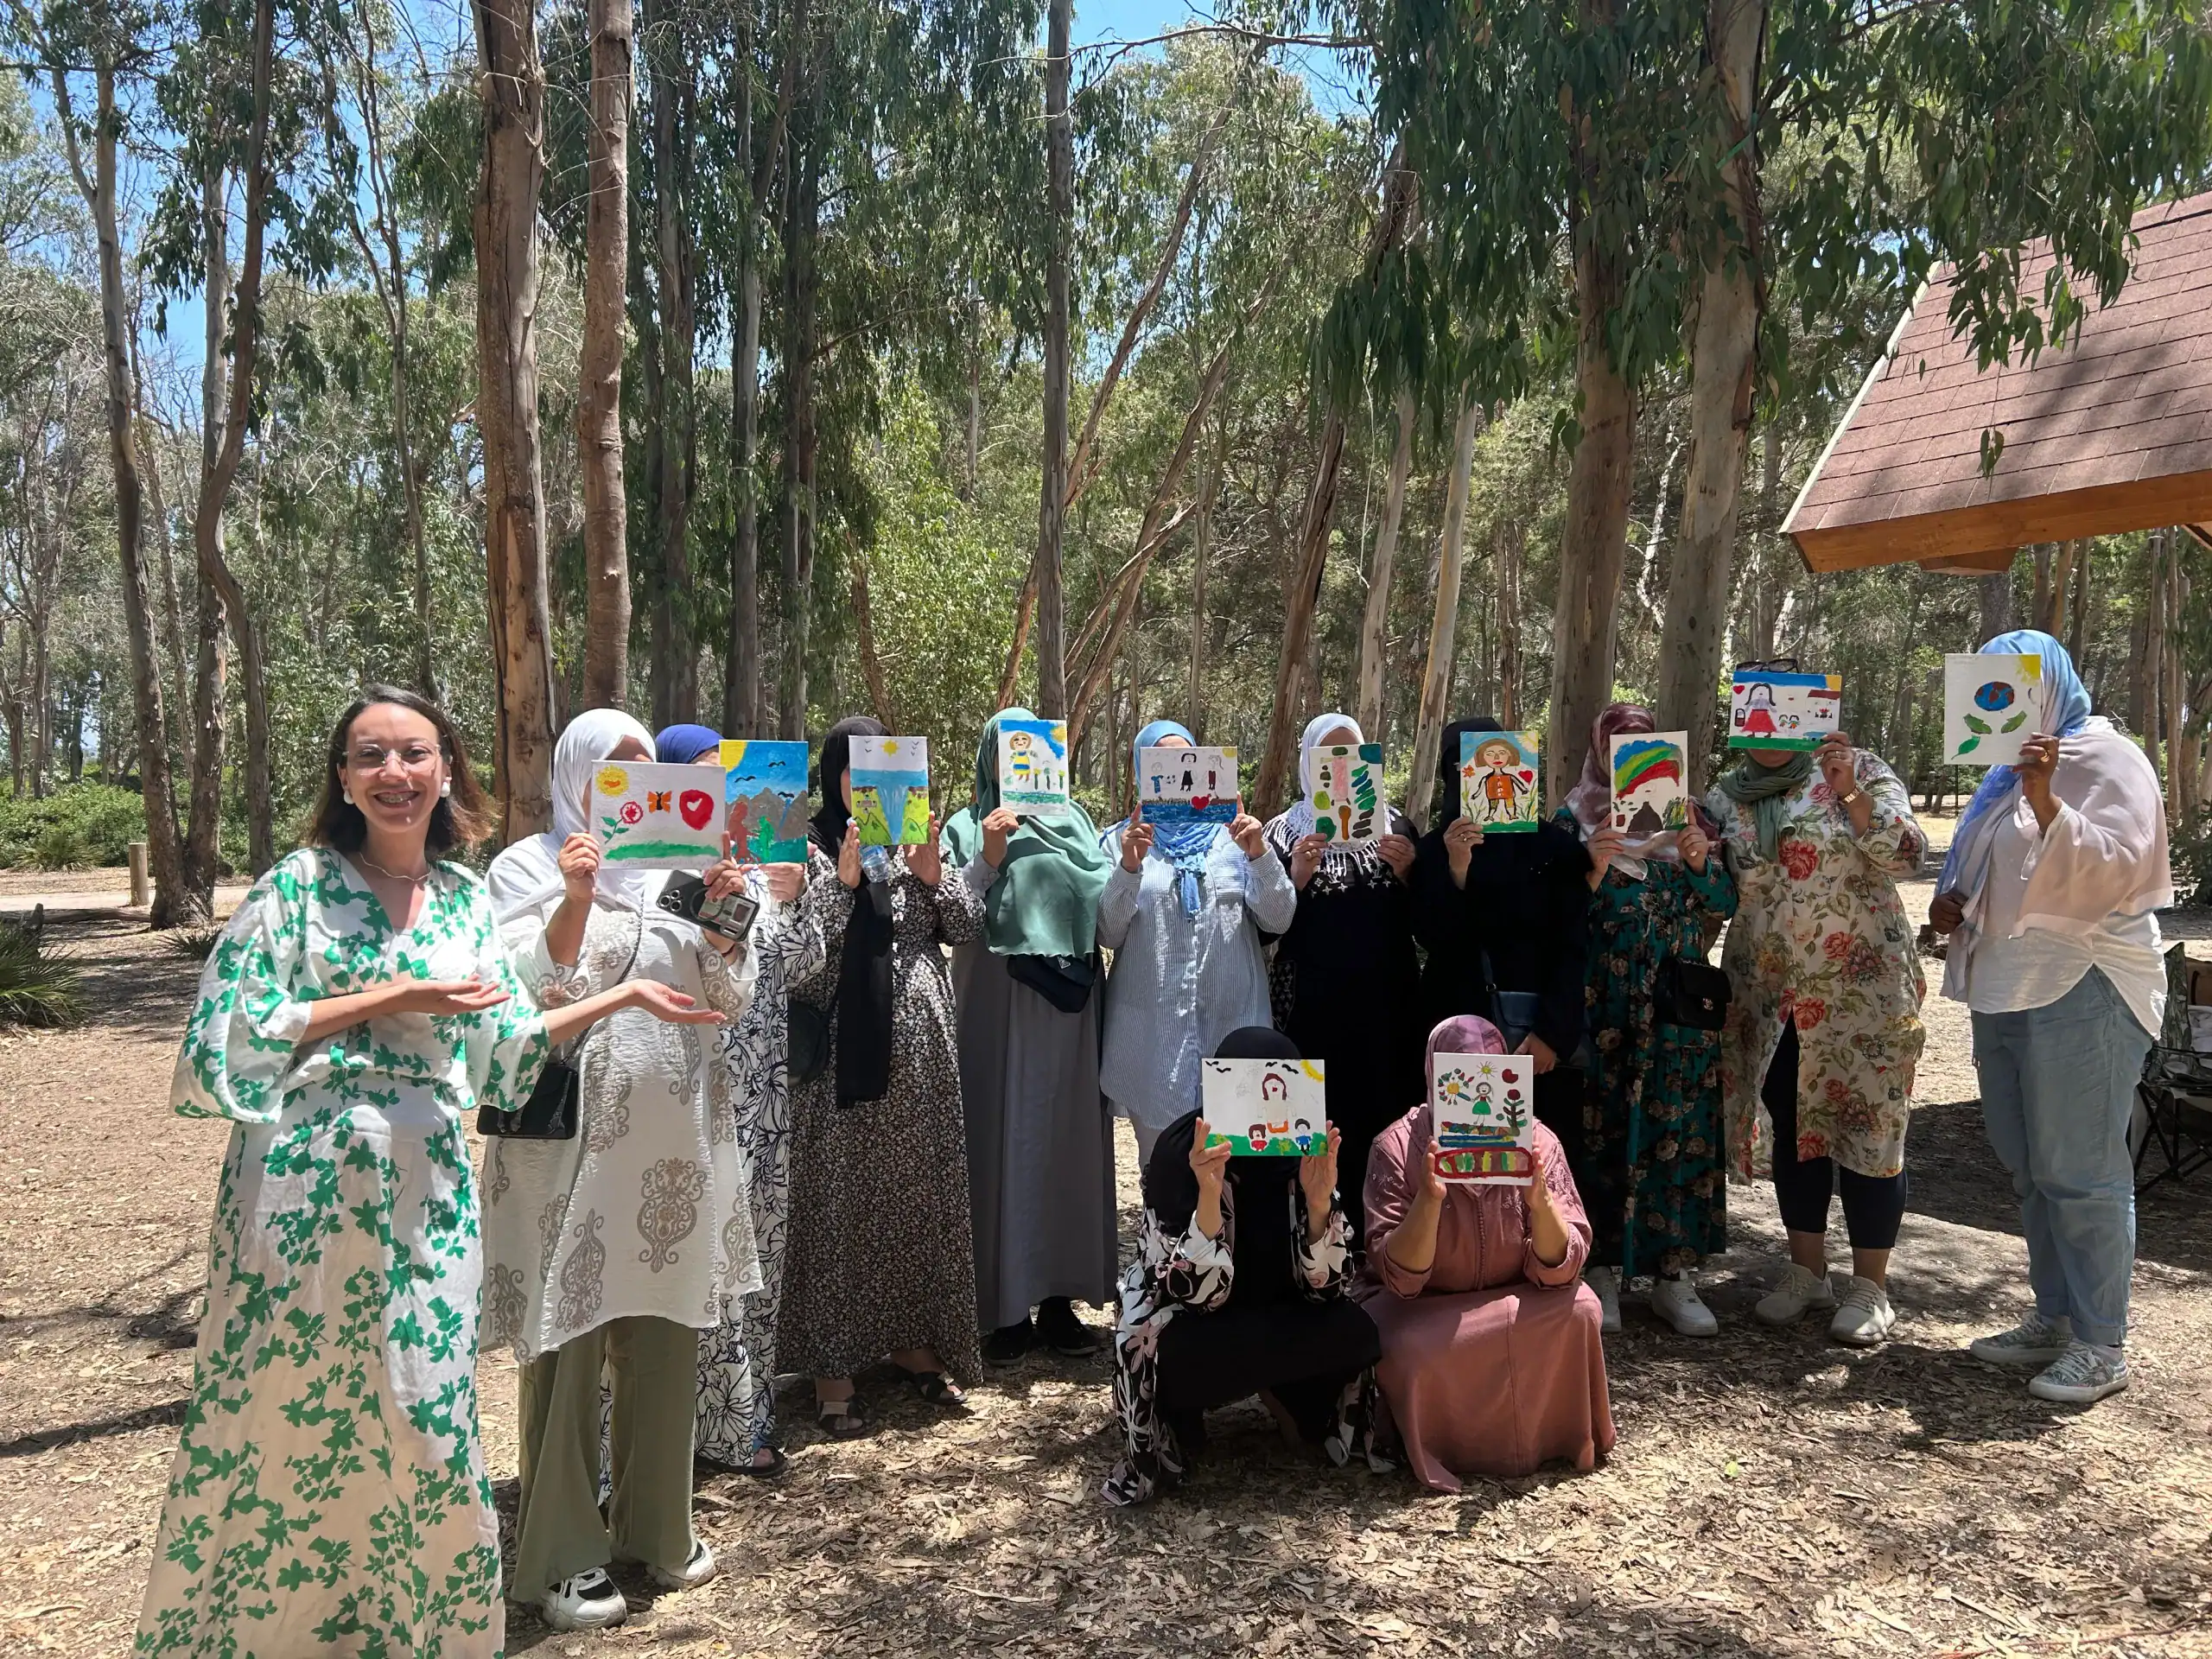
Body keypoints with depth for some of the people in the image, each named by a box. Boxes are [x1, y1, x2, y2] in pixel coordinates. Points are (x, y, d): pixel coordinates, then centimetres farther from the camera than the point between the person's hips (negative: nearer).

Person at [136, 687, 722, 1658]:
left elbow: (507, 1045, 11)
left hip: (425, 1194, 4)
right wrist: (388, 1000, -12)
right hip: (303, 1186, -3)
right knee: (282, 1415, 5)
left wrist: (624, 996, 6)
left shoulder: (465, 899, 10)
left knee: (417, 1421, 9)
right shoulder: (299, 883, -3)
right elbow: (228, 1033, -8)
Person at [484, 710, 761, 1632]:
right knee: (570, 1339, 1)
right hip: (573, 1137, -4)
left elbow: (729, 1002, 7)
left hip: (676, 1139, 5)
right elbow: (528, 996, -11)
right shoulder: (530, 867, 0)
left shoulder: (678, 867, 11)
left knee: (666, 1335, 12)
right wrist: (575, 900, -23)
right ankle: (560, 1556, 15)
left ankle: (654, 1524, 28)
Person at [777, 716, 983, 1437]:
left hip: (918, 1050, 5)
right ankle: (831, 1366, 8)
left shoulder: (912, 839, 12)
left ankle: (913, 1341, 25)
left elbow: (967, 926, 9)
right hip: (839, 1052, -5)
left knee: (918, 1194, 10)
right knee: (837, 1202, -1)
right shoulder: (806, 847, -4)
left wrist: (931, 874, -7)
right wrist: (843, 882, -20)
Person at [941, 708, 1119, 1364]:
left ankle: (1058, 1298, 16)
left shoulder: (1072, 818, 13)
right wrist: (988, 859, -18)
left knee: (1068, 1143, 6)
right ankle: (1005, 1307, 7)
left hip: (1067, 1008, 3)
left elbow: (1104, 901, 4)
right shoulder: (966, 828, 5)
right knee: (1003, 1147, -2)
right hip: (996, 1008, -3)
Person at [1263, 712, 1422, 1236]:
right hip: (1310, 1002, -1)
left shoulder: (1394, 824, 10)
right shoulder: (1284, 830, 5)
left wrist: (1405, 874, -8)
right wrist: (1296, 878, -15)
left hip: (1387, 1000, 2)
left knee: (1383, 1116, -1)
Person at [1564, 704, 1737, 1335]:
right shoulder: (1575, 819, 5)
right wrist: (1595, 870, -18)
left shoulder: (1686, 813, 11)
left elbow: (1724, 905, 6)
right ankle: (1604, 1269, 9)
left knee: (1682, 1128, 0)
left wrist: (1701, 860, -12)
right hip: (1604, 1005, -2)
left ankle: (1676, 1275, 9)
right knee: (1604, 1126, -1)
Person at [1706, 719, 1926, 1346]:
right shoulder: (1726, 799, 8)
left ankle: (1869, 1286, 12)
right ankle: (1806, 1271, 25)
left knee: (1865, 1124, 1)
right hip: (1769, 994, 4)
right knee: (1791, 1127, 11)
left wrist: (1851, 794, -21)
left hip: (1860, 987, -4)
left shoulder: (1859, 772, -2)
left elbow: (1905, 855, -11)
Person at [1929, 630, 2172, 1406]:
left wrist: (2046, 799, -30)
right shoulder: (2009, 771, 19)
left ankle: (2101, 1345, 4)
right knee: (2029, 1167, 13)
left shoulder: (2106, 759, -7)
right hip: (2007, 986, 9)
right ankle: (2053, 1319, 24)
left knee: (2080, 1171, -5)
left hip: (2081, 990, -9)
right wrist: (1953, 901, 9)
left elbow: (2108, 869, -20)